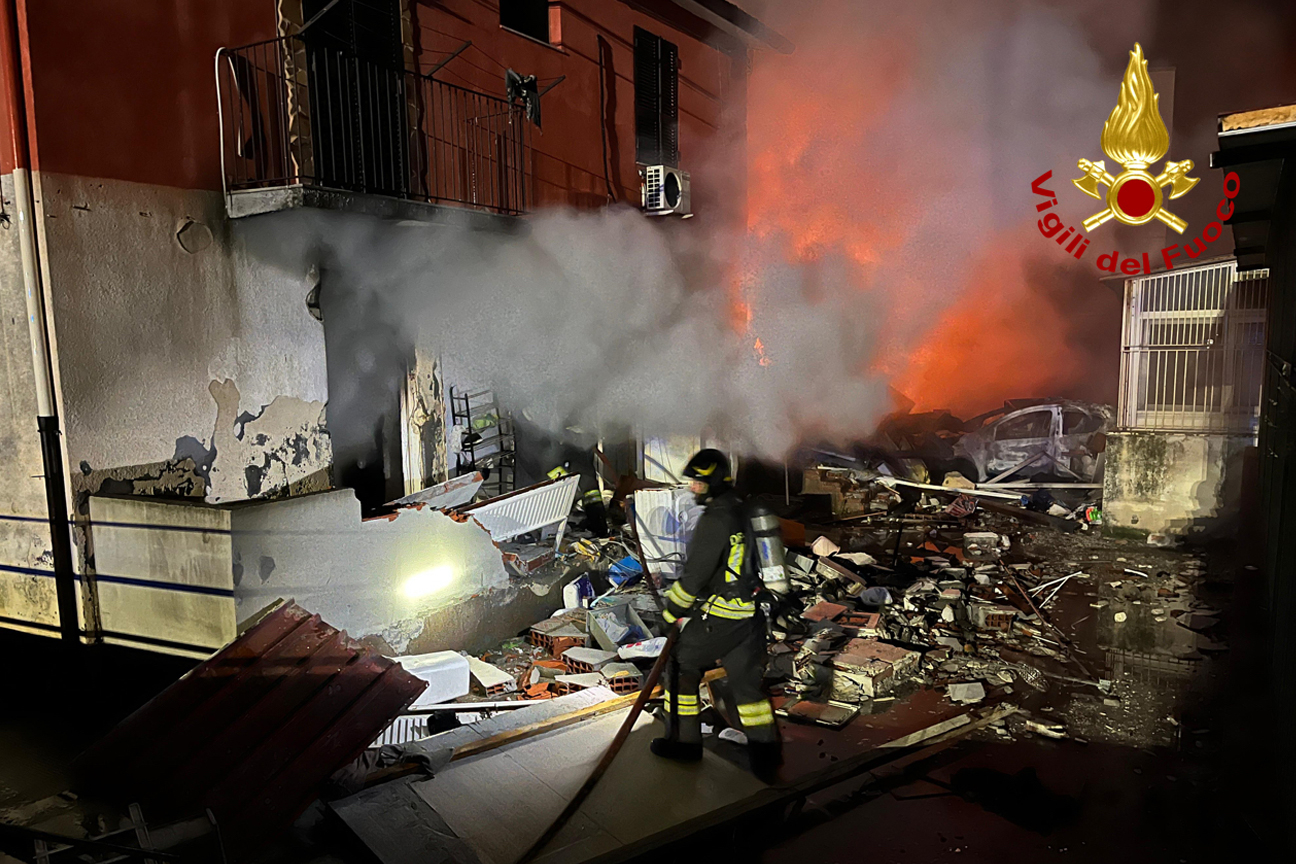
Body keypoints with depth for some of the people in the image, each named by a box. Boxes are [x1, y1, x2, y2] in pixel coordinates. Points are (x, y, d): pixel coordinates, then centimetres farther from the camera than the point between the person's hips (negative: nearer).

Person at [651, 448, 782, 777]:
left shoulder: (715, 521, -20)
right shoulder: (742, 509, 8)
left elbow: (695, 576, -18)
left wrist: (671, 611, -7)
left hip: (718, 617, -8)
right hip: (751, 613, 8)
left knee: (682, 665, 10)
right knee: (746, 679, 15)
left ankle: (683, 741, 19)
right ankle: (766, 748, 15)